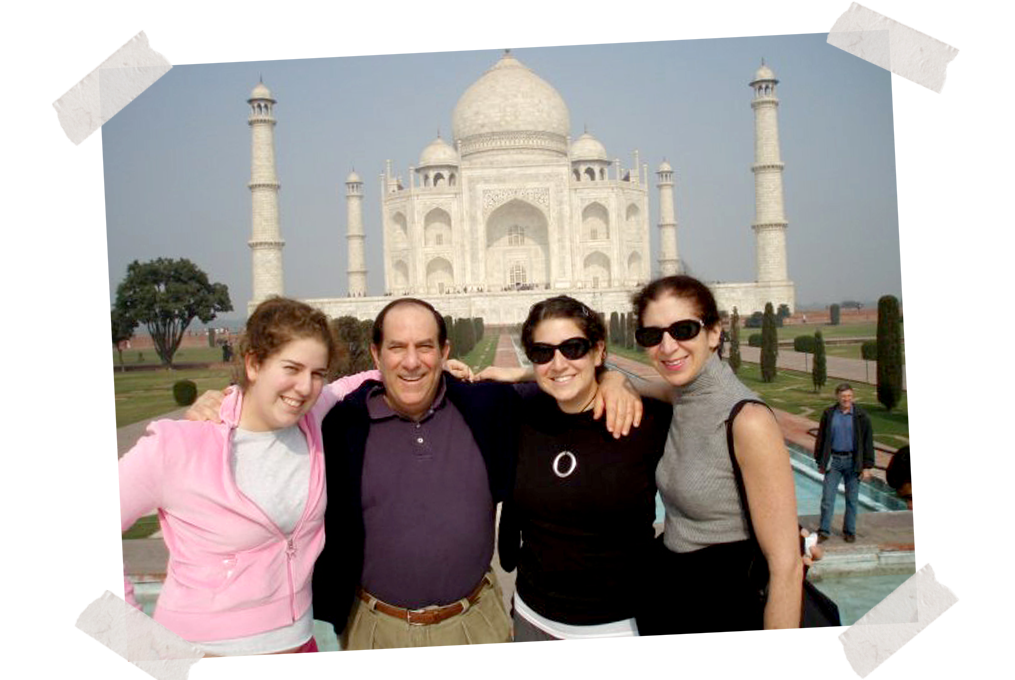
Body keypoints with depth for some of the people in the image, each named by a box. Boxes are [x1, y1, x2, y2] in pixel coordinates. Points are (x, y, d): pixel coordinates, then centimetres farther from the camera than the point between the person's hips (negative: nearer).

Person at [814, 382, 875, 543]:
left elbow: (868, 442, -1)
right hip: (833, 461, 1)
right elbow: (821, 439, 8)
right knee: (827, 497, -2)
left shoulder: (861, 416, -2)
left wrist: (867, 466, -5)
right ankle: (824, 531, 7)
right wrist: (820, 462, 7)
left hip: (853, 461, -1)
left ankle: (849, 531, 22)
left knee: (852, 499, 8)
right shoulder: (828, 414, 2)